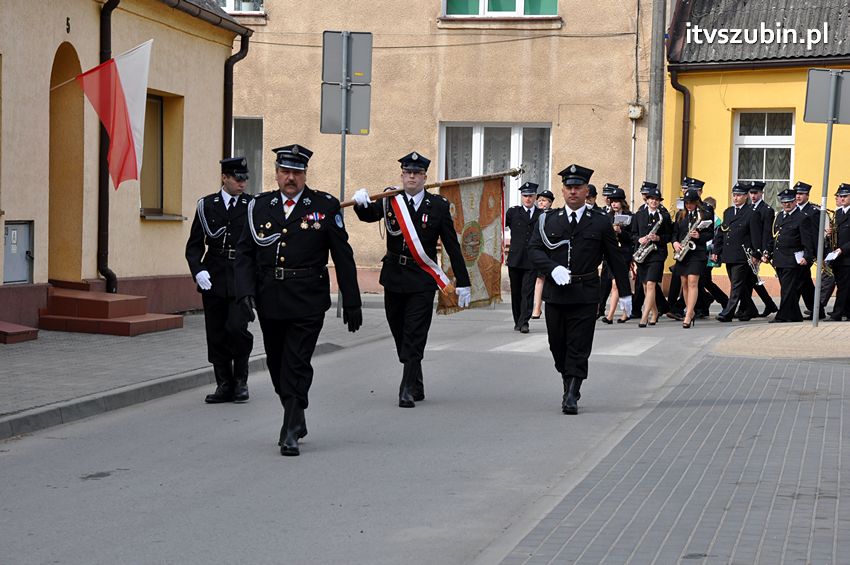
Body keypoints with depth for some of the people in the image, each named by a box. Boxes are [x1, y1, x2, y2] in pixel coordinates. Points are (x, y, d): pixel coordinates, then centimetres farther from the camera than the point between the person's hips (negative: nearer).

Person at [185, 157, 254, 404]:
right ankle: (224, 385, 16)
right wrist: (198, 270, -10)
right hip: (214, 279, 2)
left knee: (236, 328, -15)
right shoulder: (207, 205, 6)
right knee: (216, 334, 5)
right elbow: (194, 244, 7)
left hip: (242, 279, -2)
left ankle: (240, 380, 6)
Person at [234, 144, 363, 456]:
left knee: (297, 364, -8)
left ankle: (290, 432, -4)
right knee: (277, 363, 14)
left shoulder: (325, 206, 0)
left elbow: (343, 257, 1)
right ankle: (296, 419, 33)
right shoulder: (259, 206, 8)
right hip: (269, 300, 4)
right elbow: (245, 253, 7)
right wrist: (246, 290, -9)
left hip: (307, 302, -4)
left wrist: (351, 302, 0)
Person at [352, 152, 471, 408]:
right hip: (394, 278, 3)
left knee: (414, 337, -9)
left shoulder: (438, 206, -2)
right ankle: (416, 386, 24)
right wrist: (361, 202, -18)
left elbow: (452, 247, 1)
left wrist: (462, 282, 1)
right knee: (401, 336, 10)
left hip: (422, 281, -3)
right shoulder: (390, 201, 5)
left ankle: (408, 391, -6)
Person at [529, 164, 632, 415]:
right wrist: (553, 268, -18)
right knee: (557, 346, 10)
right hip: (555, 293, 2)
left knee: (579, 348, -6)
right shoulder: (548, 221, 8)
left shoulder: (600, 223, 5)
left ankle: (572, 397, -6)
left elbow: (615, 259, 9)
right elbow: (534, 249, 0)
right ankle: (568, 385, 28)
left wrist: (625, 293, 10)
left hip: (585, 294, -2)